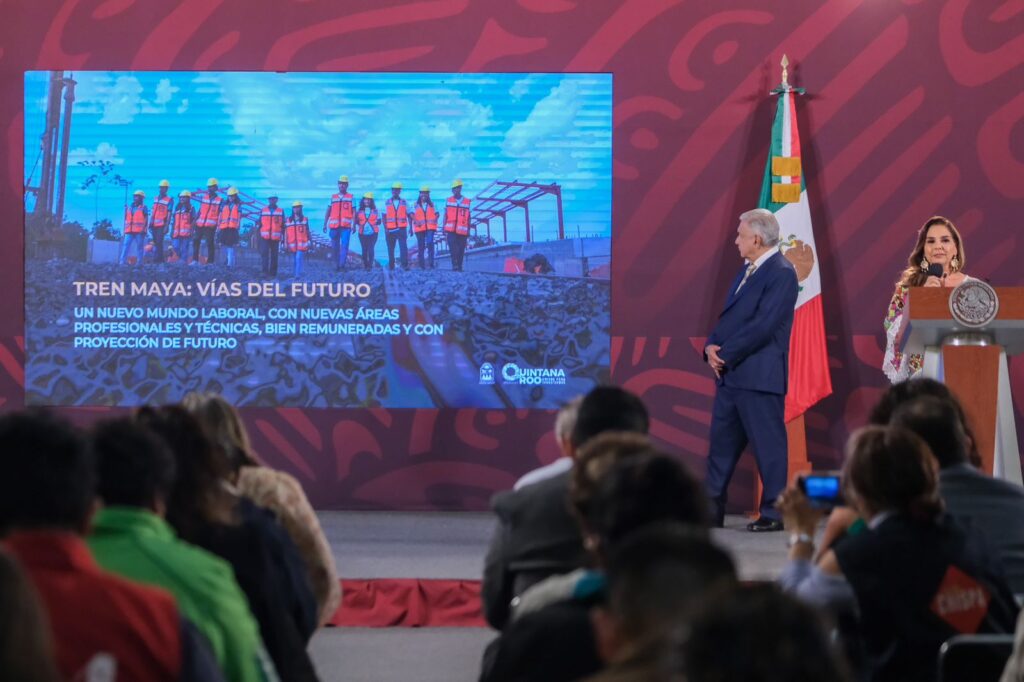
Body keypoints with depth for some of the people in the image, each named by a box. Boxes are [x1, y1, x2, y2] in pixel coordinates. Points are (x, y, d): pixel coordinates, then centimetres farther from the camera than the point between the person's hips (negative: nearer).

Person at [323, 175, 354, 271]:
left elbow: (354, 212, 3)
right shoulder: (333, 197, 15)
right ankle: (336, 264, 15)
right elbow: (328, 212, 15)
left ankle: (342, 265, -18)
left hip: (346, 226, -3)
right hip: (334, 226, 3)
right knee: (334, 247, 5)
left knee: (344, 245, -14)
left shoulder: (351, 197, 8)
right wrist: (325, 224, 7)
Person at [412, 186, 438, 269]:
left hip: (430, 228, -1)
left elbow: (436, 213, 14)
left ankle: (431, 263, -18)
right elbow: (412, 215, 5)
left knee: (430, 243, -18)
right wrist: (415, 221, -12)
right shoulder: (416, 205, 10)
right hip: (420, 228, 1)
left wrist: (435, 221, -3)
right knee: (421, 246, 3)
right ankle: (421, 265, 9)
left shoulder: (432, 204, 12)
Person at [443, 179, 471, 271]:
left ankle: (459, 267, 9)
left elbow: (468, 217, 8)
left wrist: (469, 230, 6)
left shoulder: (467, 201, 6)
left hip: (462, 231, 0)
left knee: (461, 250, 2)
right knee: (452, 247, -16)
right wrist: (444, 228, 4)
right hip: (451, 230, 0)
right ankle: (455, 265, -15)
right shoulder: (449, 200, 8)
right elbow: (445, 215, 11)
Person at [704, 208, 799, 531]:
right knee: (722, 443, 12)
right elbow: (728, 315, 18)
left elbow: (763, 326, -20)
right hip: (730, 374, 9)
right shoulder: (747, 271, 16)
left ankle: (774, 513, 5)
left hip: (759, 376, -9)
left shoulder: (781, 273, -13)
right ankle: (712, 508, 18)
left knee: (768, 445, -2)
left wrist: (725, 355, -15)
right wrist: (712, 346, -1)